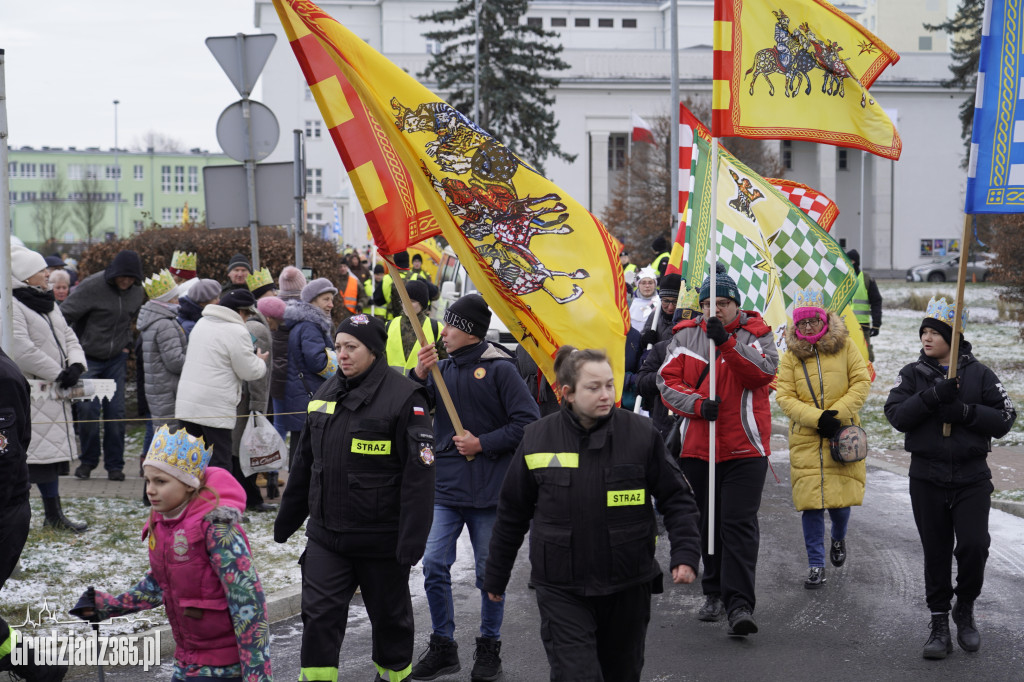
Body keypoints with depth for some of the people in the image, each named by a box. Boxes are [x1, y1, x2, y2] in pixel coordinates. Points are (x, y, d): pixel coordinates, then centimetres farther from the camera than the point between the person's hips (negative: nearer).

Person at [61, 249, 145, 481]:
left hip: (116, 358, 4)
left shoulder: (137, 292, 2)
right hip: (87, 359, -4)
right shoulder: (91, 286, -16)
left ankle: (115, 464, 10)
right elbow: (65, 315, -14)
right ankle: (88, 460, 10)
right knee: (88, 409, -8)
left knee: (116, 411, 0)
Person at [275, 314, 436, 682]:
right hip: (325, 534, 5)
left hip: (381, 539, -5)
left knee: (390, 615, 13)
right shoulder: (326, 393, 7)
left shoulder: (404, 398, -14)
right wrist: (288, 517, 19)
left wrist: (412, 539, -21)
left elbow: (418, 475, -17)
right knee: (319, 615, -1)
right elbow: (304, 462, 17)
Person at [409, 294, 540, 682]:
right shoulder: (441, 368, 7)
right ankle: (443, 647, 13)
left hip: (488, 489, -4)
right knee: (434, 566, -1)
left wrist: (483, 443, -15)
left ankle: (489, 648, 21)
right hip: (445, 488, 4)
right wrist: (418, 377, -12)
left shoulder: (498, 369, -8)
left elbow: (528, 422, -12)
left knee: (489, 572, 6)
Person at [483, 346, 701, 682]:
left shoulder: (641, 433, -5)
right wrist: (496, 576, 15)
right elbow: (512, 514, 8)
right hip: (562, 591, -1)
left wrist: (685, 555, -10)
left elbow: (677, 499, 3)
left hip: (628, 588, 1)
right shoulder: (537, 439, -3)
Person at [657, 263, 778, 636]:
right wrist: (698, 403, -17)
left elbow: (763, 372, -16)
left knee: (739, 522, -11)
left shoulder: (756, 334, 1)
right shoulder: (685, 336, 7)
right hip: (697, 446, 3)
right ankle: (714, 593, 28)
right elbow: (667, 381, 0)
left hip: (744, 447, -3)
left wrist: (726, 342, -26)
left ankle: (740, 604, -15)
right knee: (706, 522, 12)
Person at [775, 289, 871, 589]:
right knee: (810, 502, -4)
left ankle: (838, 537, 33)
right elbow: (784, 397, -1)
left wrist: (837, 412, -11)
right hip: (806, 439, 0)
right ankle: (816, 566, 6)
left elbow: (862, 381, 2)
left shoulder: (844, 345, 3)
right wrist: (817, 418, -15)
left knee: (840, 501, -1)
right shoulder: (791, 355, 4)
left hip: (842, 434, 0)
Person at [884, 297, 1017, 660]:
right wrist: (933, 395, -21)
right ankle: (940, 626, 17)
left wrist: (964, 411, -18)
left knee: (974, 545, -12)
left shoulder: (979, 374, 0)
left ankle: (965, 609, 14)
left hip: (972, 477, -1)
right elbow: (897, 415, -9)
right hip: (927, 478, 1)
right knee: (936, 552, 6)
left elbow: (1004, 419, -4)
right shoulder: (913, 374, 4)